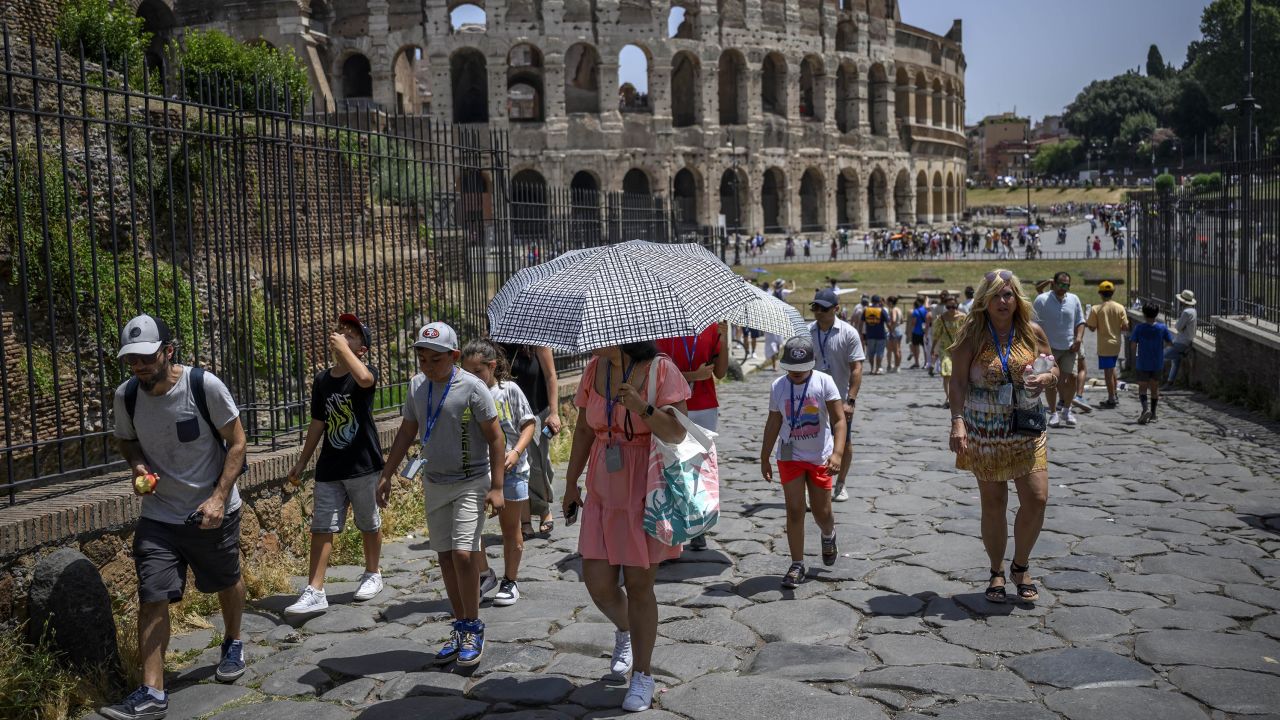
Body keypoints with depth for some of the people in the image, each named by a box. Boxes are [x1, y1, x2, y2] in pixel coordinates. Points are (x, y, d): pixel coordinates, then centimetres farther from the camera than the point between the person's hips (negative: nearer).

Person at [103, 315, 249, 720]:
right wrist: (137, 466, -11)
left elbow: (236, 442, -11)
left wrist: (219, 497, -19)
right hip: (159, 516, 2)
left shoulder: (205, 386, -19)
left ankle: (233, 645, 45)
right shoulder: (126, 396, -8)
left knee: (227, 583, 17)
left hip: (213, 511, -2)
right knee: (152, 598, -8)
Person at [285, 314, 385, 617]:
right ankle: (315, 592, 0)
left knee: (369, 524, 11)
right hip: (329, 468, 4)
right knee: (321, 528, -1)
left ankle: (372, 575, 31)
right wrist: (302, 461, 14)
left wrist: (343, 347, -25)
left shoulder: (367, 371, -8)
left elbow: (364, 379, -35)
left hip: (363, 466, -4)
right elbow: (318, 424, 14)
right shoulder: (322, 380, 7)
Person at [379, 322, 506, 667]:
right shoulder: (417, 386, 2)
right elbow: (406, 433, 13)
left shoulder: (472, 388, -15)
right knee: (445, 557, 7)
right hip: (434, 483, 6)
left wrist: (496, 487, -16)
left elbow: (495, 438, -12)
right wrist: (386, 476, 13)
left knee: (463, 554, -14)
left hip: (470, 483, -6)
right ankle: (460, 627, 18)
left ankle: (473, 628, 3)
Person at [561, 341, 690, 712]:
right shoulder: (595, 368, 4)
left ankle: (642, 675, 20)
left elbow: (677, 433, -15)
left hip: (646, 492, -4)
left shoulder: (661, 369, -11)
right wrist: (571, 483, 14)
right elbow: (583, 430, 12)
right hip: (603, 492, 5)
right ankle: (624, 630, 38)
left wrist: (643, 407, -31)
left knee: (639, 585, 2)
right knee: (597, 582, 2)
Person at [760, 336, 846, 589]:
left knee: (822, 512, 7)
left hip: (819, 457, -1)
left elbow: (839, 419, -14)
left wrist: (837, 453, -26)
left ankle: (828, 536, 43)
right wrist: (764, 459, 10)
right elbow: (773, 424, 8)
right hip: (790, 456, 1)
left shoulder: (824, 382, -11)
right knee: (794, 510, -3)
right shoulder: (778, 386, -3)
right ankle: (797, 565, 7)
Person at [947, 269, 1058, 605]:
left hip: (1026, 429, 2)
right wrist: (957, 421, -21)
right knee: (993, 504, 5)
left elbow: (1054, 370, 12)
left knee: (1036, 498, -5)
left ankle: (1020, 567, 18)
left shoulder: (1032, 332, 2)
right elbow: (958, 382, -9)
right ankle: (996, 573, 23)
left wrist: (1044, 379, -12)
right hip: (984, 432, -2)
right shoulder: (972, 335, -6)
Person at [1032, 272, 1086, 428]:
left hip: (1069, 347, 3)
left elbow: (1080, 321, 15)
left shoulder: (1074, 299, 8)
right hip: (1049, 347, -3)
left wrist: (1079, 339, -1)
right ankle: (1053, 413, 10)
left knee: (1071, 378, 0)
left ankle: (1066, 410, 18)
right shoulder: (1042, 300, -4)